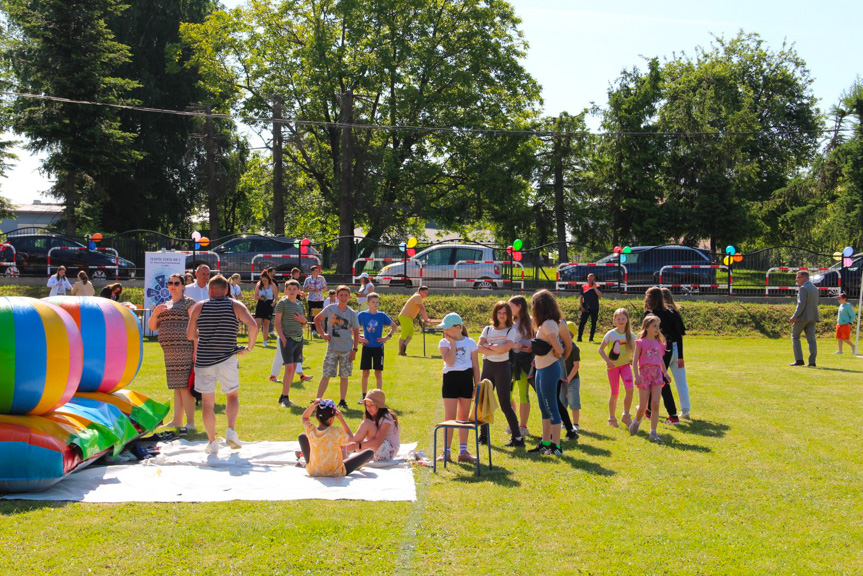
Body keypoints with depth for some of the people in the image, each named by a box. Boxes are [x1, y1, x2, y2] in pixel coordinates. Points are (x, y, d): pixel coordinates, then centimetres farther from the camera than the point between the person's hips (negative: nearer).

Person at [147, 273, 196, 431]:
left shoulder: (188, 302, -2)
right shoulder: (165, 305, 20)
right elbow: (152, 326, 17)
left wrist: (196, 350, -17)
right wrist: (155, 313, -4)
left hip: (184, 349, -7)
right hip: (170, 351, 8)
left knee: (184, 386, -11)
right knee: (177, 386, 12)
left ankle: (190, 423, -10)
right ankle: (177, 421, 17)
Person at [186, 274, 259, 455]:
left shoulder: (199, 307, 3)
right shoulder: (236, 306, 1)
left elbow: (190, 335, 6)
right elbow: (253, 326, -14)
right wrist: (249, 347, 0)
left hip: (204, 360, 0)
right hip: (227, 360, 0)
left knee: (207, 402, 8)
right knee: (233, 396, 19)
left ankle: (212, 442, 8)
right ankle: (231, 430, -1)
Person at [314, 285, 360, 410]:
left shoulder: (352, 313, 2)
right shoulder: (330, 309, -1)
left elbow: (356, 332, 7)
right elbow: (317, 319, 11)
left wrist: (355, 349, 1)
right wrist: (323, 334, 1)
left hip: (347, 349, 1)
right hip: (332, 349, -1)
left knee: (344, 376, 6)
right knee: (326, 375, -2)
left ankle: (342, 401, 17)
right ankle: (318, 399, 2)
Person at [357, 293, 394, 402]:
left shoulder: (382, 315, -2)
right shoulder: (362, 315, -2)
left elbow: (394, 326, 9)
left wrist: (388, 337, -2)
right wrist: (358, 338, -2)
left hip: (378, 347, 0)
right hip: (366, 347, 0)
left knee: (378, 373, 2)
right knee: (365, 372, 5)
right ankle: (364, 396, 14)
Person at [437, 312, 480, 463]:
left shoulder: (470, 342, 3)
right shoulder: (444, 343, -1)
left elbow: (475, 365, 7)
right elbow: (449, 361, -16)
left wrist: (477, 385, 4)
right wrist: (453, 343, -11)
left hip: (466, 379, 2)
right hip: (451, 379, -2)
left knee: (464, 417, 8)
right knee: (450, 417, -2)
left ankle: (463, 452, 14)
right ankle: (446, 452, 4)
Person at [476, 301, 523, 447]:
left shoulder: (511, 331, -1)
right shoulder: (487, 329, 10)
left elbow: (505, 348, -17)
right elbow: (478, 347, -4)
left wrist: (489, 346, -6)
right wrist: (495, 350, -15)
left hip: (502, 367, -4)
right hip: (487, 366, 4)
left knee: (505, 404, -7)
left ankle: (517, 438, -2)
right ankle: (484, 436, 17)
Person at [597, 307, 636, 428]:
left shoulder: (630, 335, 2)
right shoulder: (611, 334, -6)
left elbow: (634, 349, 16)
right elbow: (601, 349, -1)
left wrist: (634, 358, -2)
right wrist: (607, 361, -13)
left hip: (625, 364, 2)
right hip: (613, 366, -2)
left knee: (630, 389, -18)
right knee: (615, 393, 2)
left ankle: (626, 416, -2)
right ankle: (612, 418, 20)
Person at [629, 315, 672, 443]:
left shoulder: (659, 343, 11)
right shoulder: (641, 343, -2)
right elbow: (635, 361, -4)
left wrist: (665, 372, 9)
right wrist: (637, 375, -14)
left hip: (657, 373, 3)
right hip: (645, 373, -3)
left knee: (655, 404, -8)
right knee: (643, 407, 0)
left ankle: (653, 433, -6)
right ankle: (636, 422, 32)